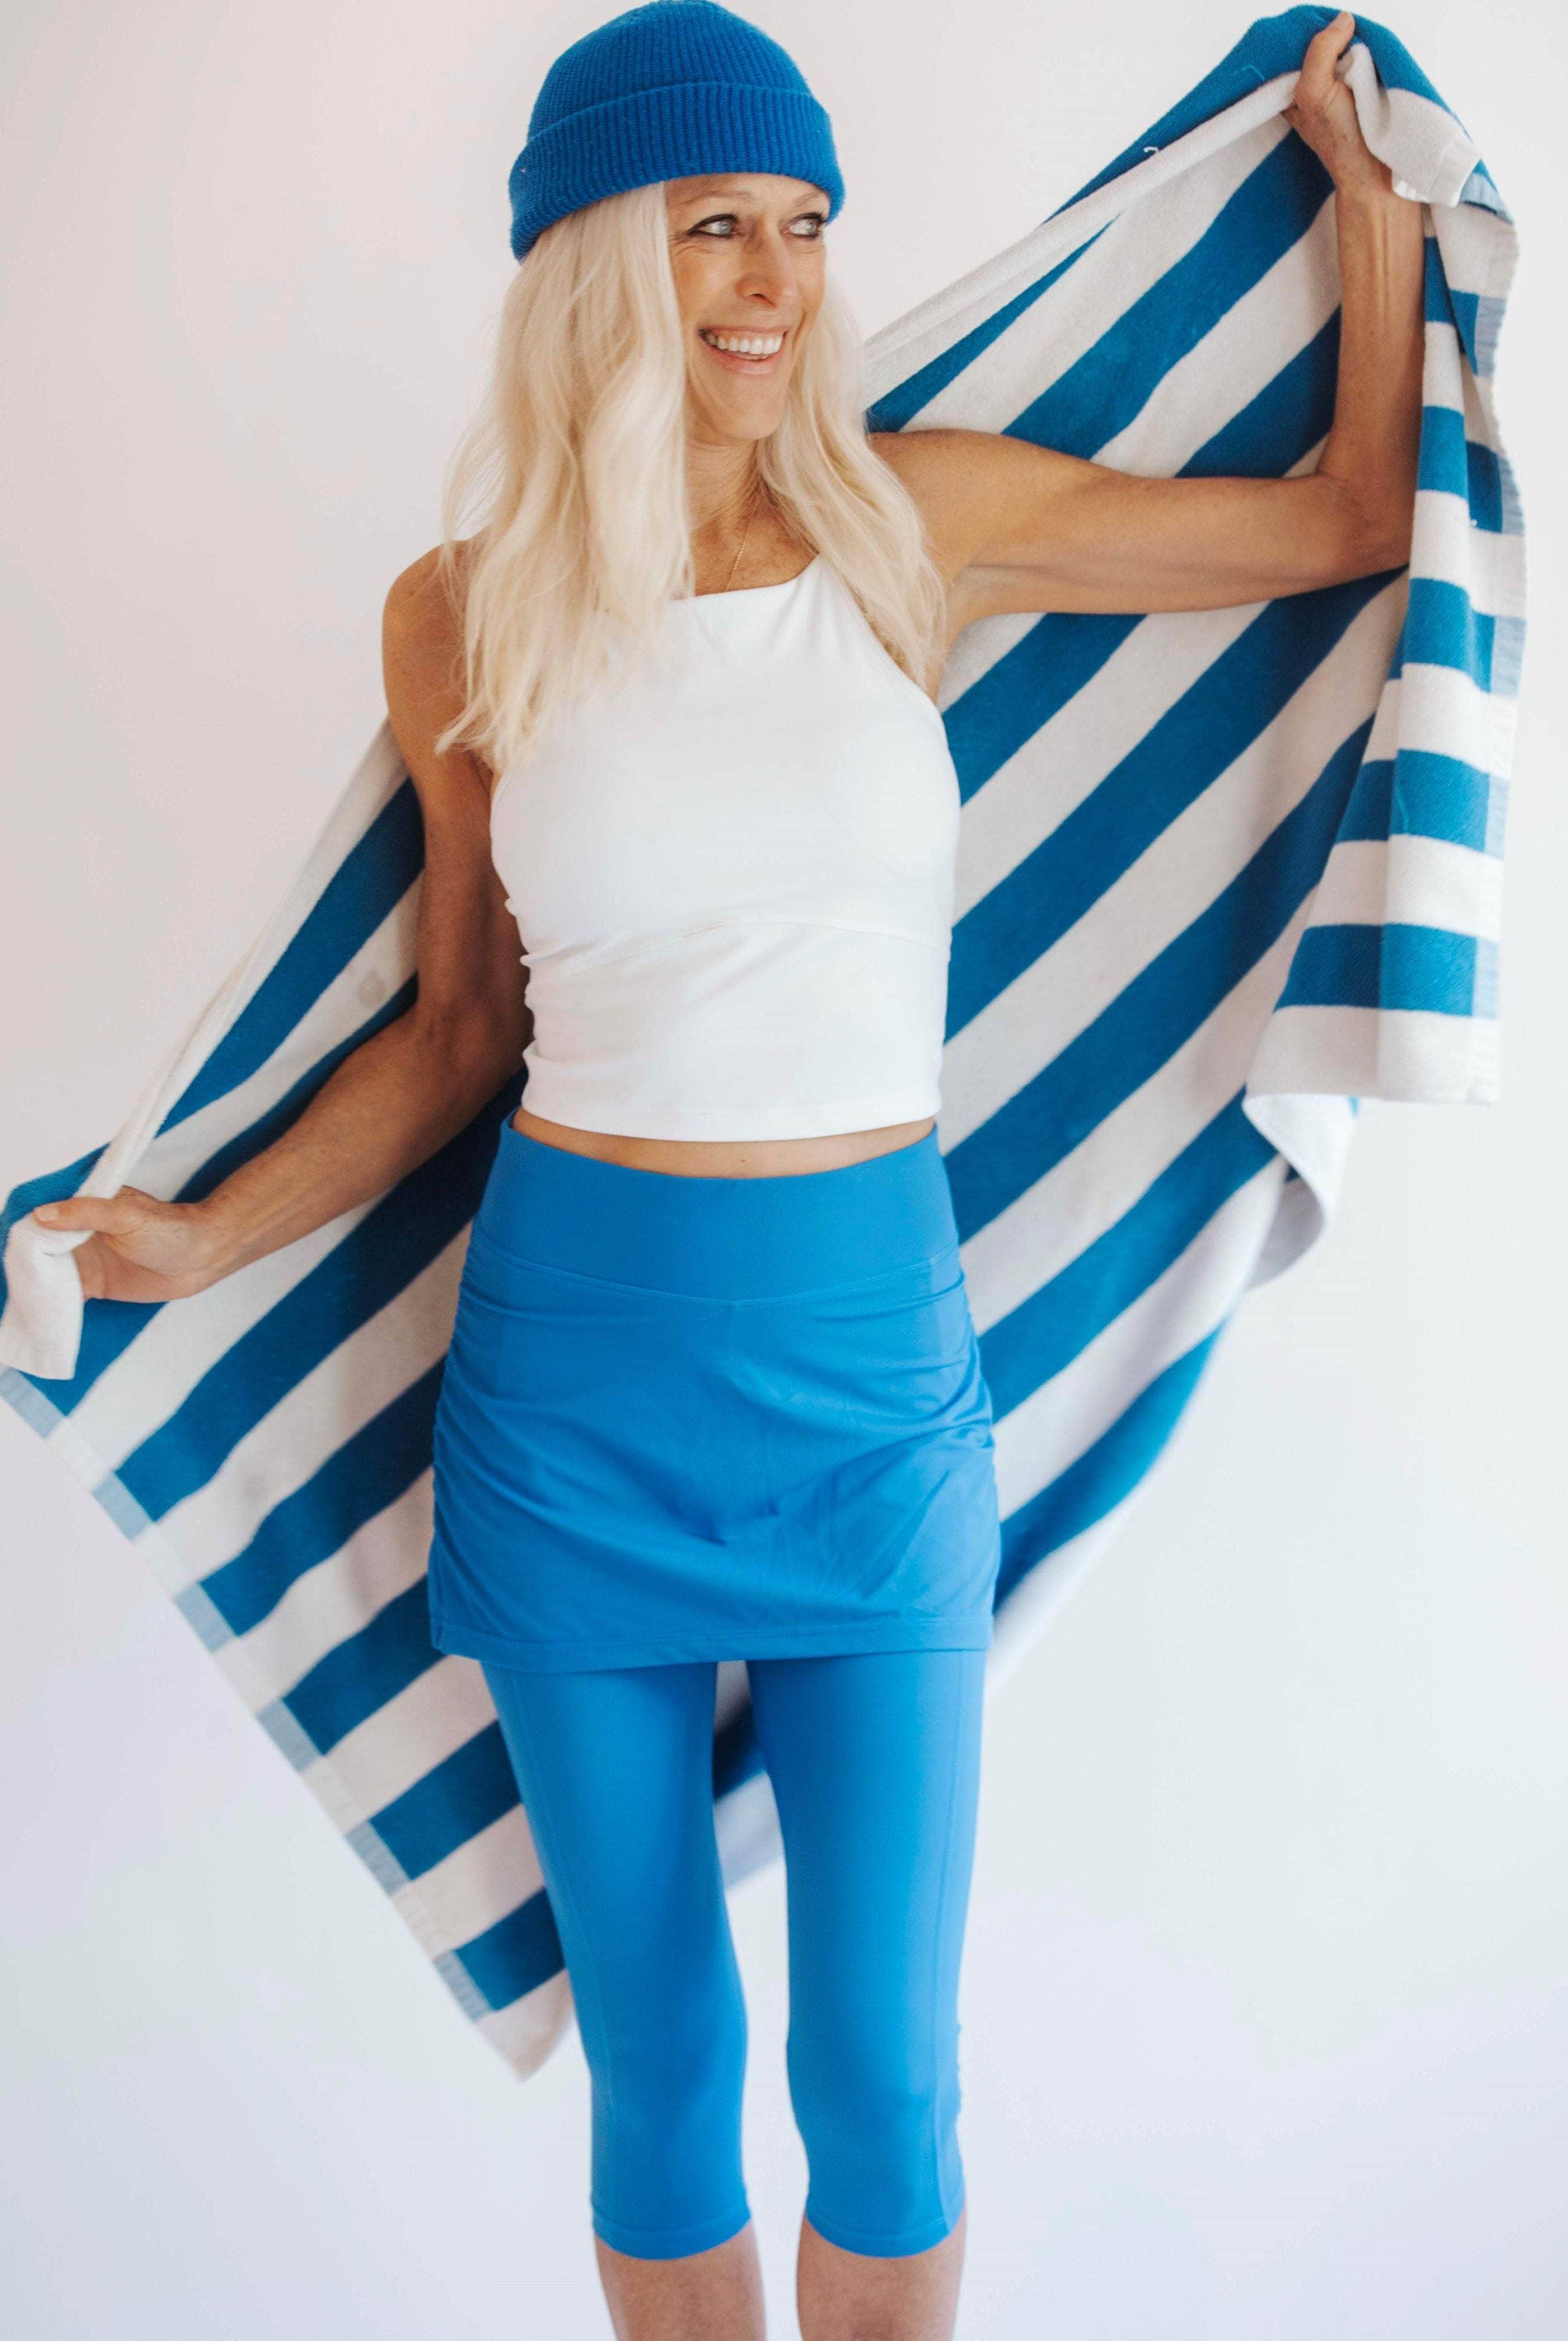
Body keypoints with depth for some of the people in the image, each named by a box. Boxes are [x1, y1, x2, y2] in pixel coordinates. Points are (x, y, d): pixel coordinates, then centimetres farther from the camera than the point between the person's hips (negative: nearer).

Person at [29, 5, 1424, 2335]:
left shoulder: (918, 520, -2)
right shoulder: (465, 617, -2)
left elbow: (1353, 515, 8)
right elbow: (460, 1030, 7)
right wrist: (200, 1238, -1)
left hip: (876, 1369, 0)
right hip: (577, 1367, 0)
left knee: (886, 2076, 8)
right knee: (659, 2064, 13)